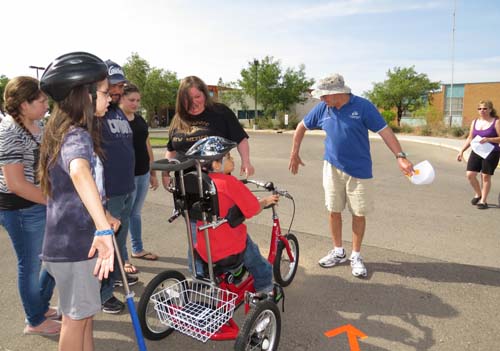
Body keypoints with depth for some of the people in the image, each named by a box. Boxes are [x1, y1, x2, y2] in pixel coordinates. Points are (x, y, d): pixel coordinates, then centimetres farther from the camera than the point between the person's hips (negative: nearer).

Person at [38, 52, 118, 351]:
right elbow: (79, 172, -47)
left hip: (77, 239, 9)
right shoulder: (77, 137, -23)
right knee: (77, 317, 9)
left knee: (84, 313, 22)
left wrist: (103, 217, 22)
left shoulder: (70, 132, 10)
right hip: (74, 244, -9)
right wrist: (103, 230, -57)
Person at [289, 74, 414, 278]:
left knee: (359, 213, 4)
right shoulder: (322, 108, -1)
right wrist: (294, 154, 13)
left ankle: (356, 256, 22)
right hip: (333, 168, 3)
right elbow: (302, 127, 12)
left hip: (359, 170, -3)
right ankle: (338, 252, 27)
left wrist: (400, 156, -23)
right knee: (333, 211, 8)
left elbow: (384, 131, -13)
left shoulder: (362, 106, -12)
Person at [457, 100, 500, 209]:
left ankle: (483, 200, 11)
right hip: (476, 152, 5)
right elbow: (470, 138, 14)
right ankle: (478, 194, 23)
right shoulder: (474, 122, 10)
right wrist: (461, 151, 8)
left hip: (491, 153, -4)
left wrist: (488, 139, -24)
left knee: (485, 176, 0)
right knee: (470, 174, -3)